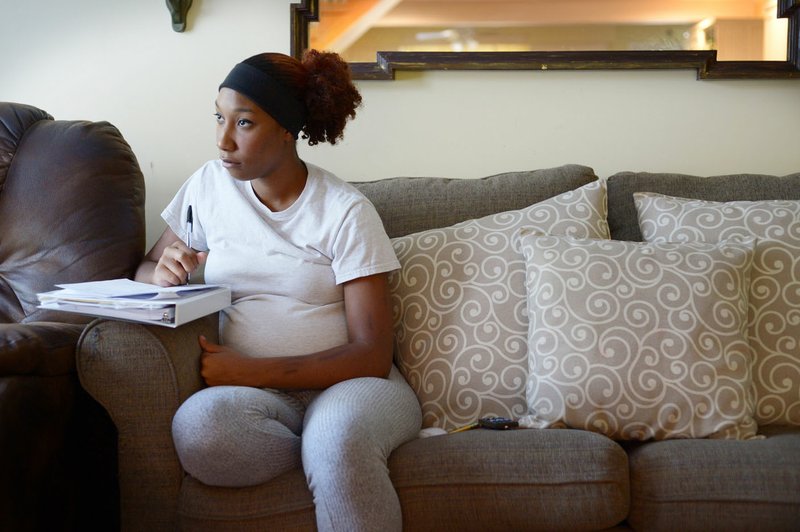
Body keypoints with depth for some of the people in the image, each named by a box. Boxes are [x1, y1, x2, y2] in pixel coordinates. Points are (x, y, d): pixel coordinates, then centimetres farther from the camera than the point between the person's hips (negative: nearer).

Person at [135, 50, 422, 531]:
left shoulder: (345, 211, -6)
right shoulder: (209, 186, 7)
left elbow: (372, 356, -10)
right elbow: (146, 270, 19)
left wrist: (247, 371, -17)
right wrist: (163, 273, -6)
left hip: (346, 384, -4)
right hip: (251, 389, 4)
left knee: (337, 435, -39)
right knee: (197, 426, -31)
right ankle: (341, 457, -14)